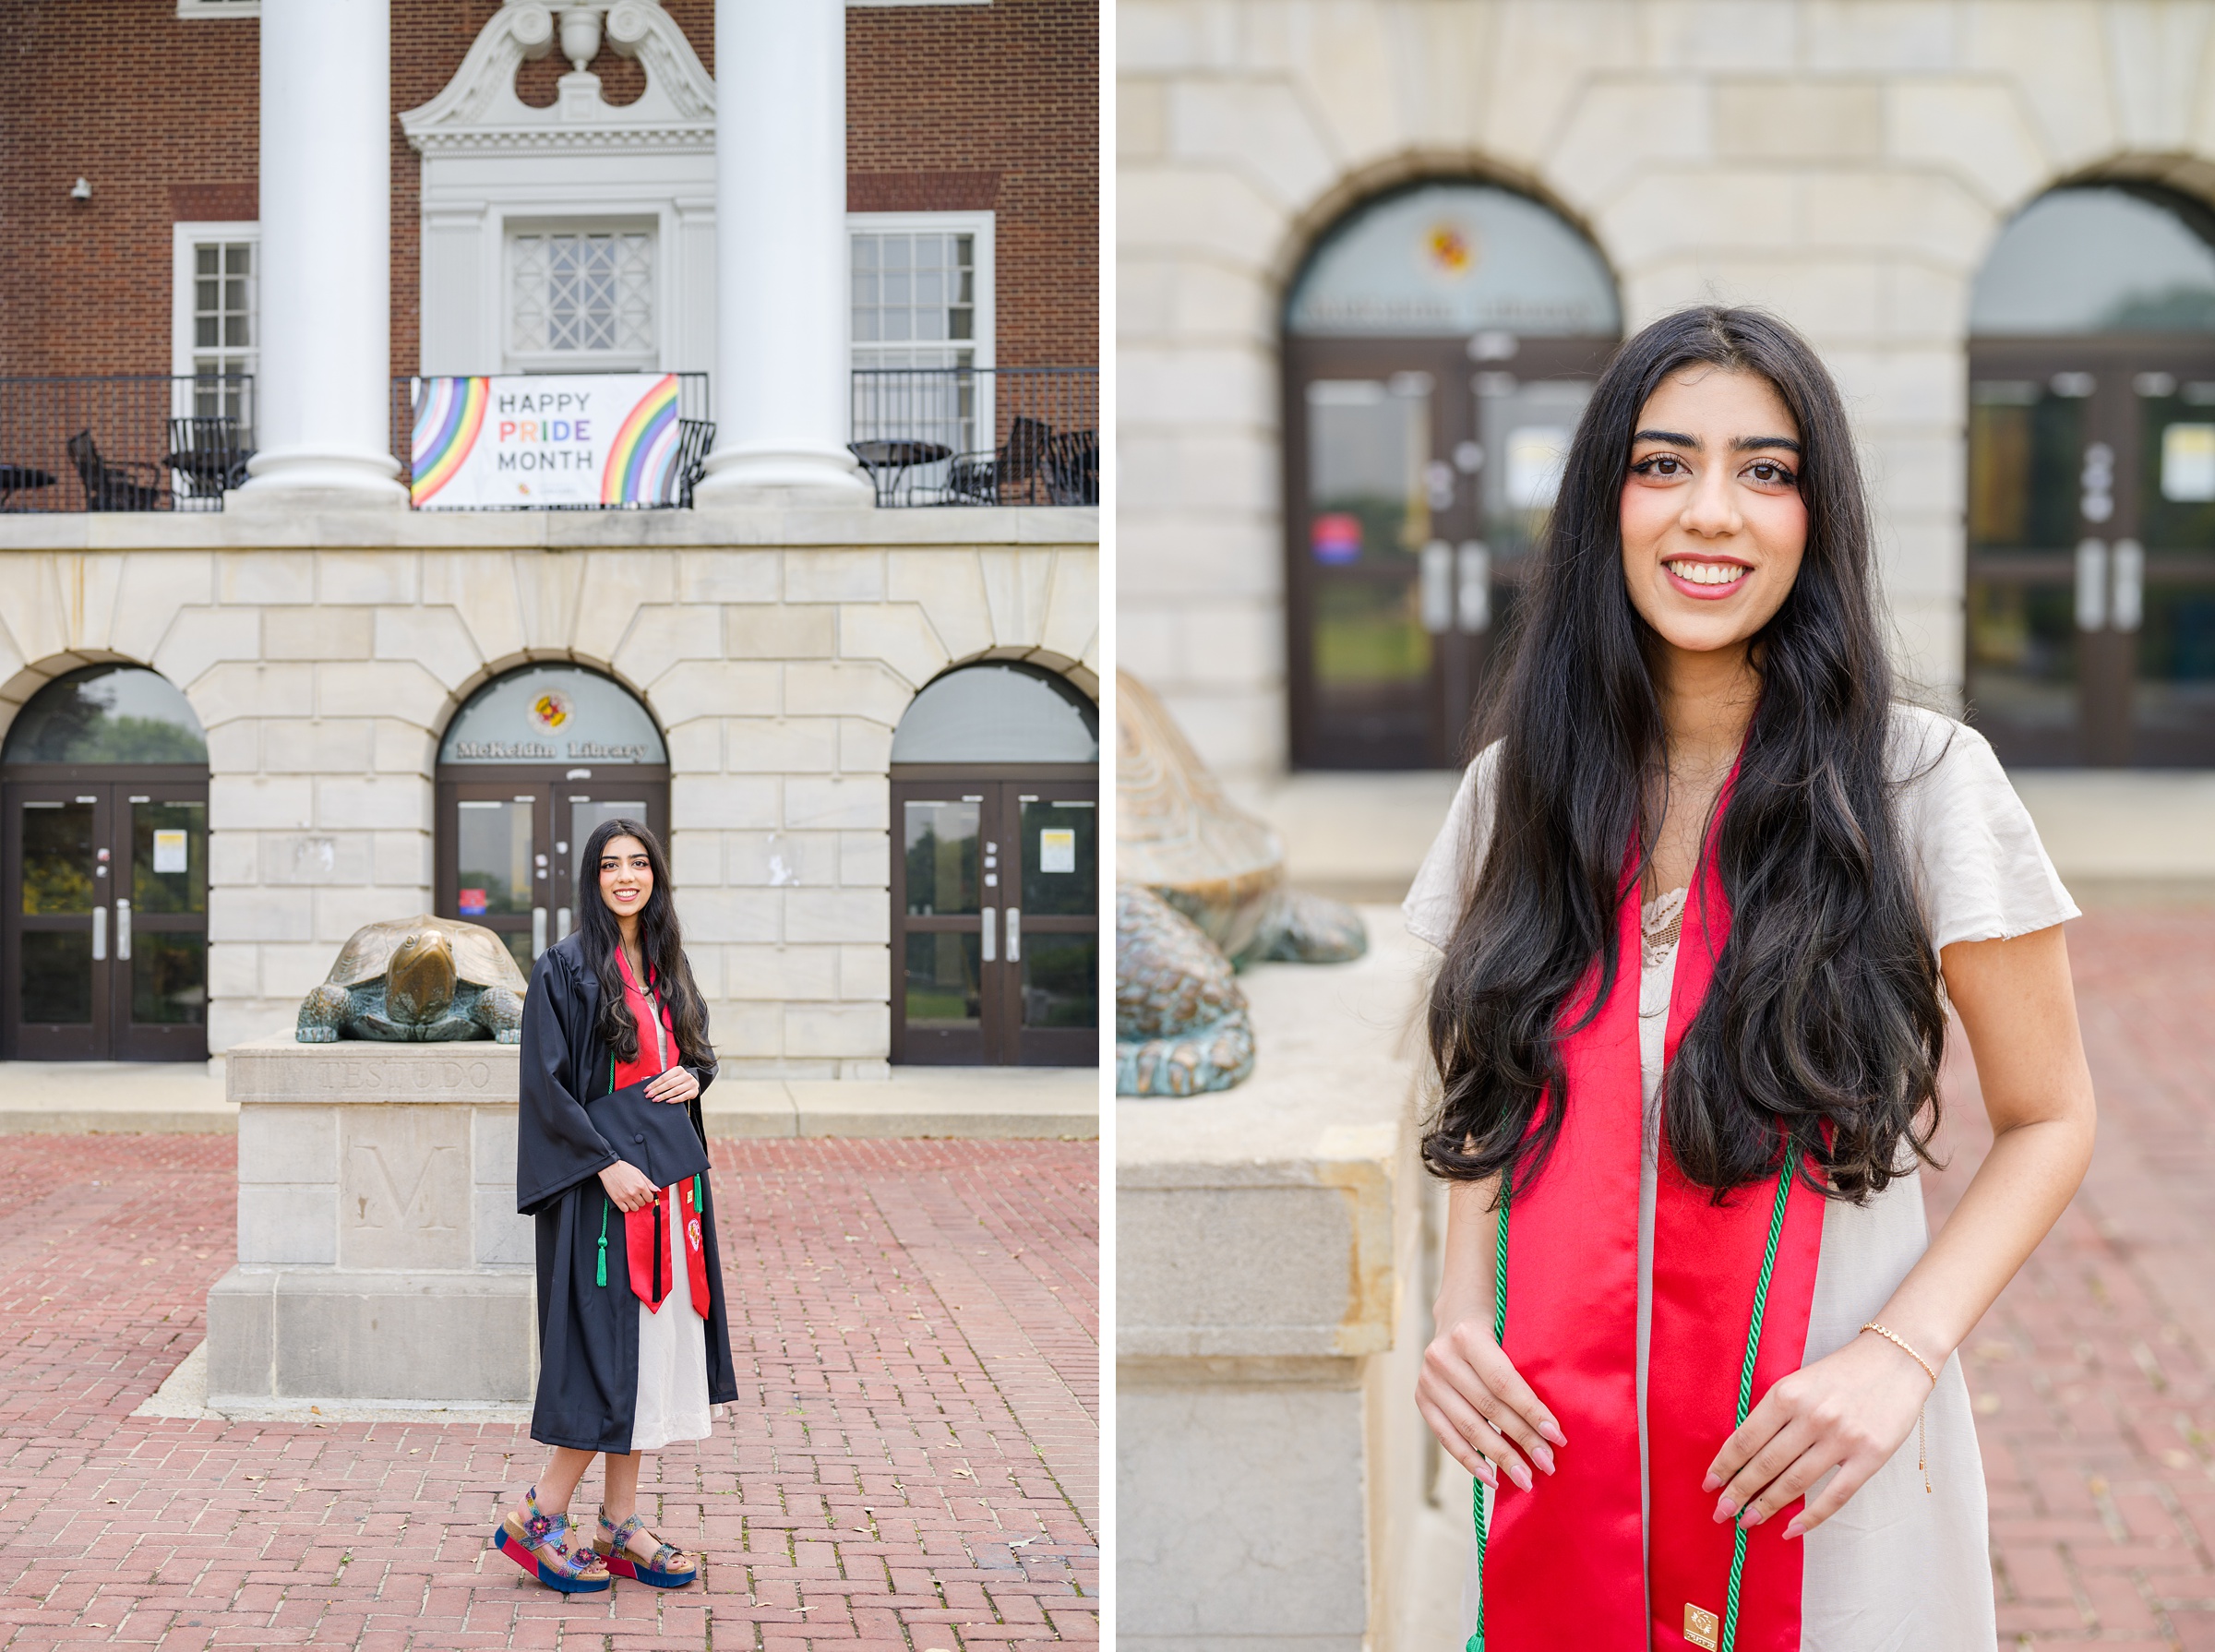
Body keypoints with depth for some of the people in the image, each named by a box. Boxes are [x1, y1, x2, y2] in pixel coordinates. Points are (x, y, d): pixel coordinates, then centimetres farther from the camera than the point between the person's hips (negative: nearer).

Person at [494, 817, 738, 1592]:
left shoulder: (667, 967, 13)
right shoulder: (564, 968, -7)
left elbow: (698, 1051, 24)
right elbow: (546, 1080, -12)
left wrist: (693, 1077, 0)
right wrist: (606, 1163, -19)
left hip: (670, 1180, 7)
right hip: (599, 1180, -7)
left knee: (655, 1348, 7)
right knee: (611, 1350, -8)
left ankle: (620, 1525, 14)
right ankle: (537, 1519, 2)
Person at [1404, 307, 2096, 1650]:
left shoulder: (1923, 780, -7)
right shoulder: (1517, 787, 4)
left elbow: (2050, 1117, -1)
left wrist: (1901, 1352, -15)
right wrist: (1461, 1311, -3)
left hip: (1816, 1472, -3)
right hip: (1557, 1472, 3)